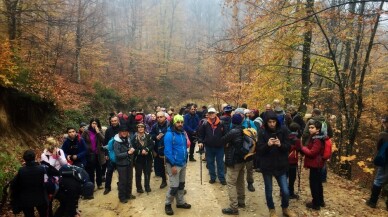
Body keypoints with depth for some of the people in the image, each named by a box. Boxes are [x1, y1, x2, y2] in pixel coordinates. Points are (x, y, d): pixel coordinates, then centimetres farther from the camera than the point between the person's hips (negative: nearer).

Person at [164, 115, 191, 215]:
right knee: (174, 186, -4)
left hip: (183, 163, 8)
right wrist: (173, 165, -21)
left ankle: (180, 202, 34)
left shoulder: (183, 133, 6)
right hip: (174, 164, -7)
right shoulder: (169, 135, -18)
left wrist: (185, 160, 12)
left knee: (181, 184, 18)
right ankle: (167, 204, 17)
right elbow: (167, 151, -21)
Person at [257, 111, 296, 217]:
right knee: (269, 190, 13)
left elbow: (288, 147, -4)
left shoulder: (283, 130, -5)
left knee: (285, 191, 5)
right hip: (267, 166, -1)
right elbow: (259, 150, -11)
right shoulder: (262, 133, -9)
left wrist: (280, 145, -24)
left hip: (281, 165, 1)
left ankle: (285, 208, 33)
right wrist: (267, 145, -30)